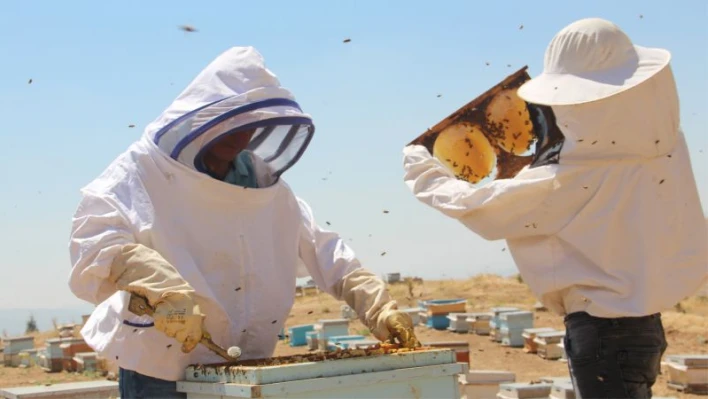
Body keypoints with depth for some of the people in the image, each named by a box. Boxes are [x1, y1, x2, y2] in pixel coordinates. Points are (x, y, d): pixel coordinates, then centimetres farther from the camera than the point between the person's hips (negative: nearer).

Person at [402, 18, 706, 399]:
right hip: (645, 323, 8)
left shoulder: (567, 181, -22)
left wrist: (420, 168, 5)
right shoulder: (666, 144, -6)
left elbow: (477, 206, -11)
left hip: (600, 329, -8)